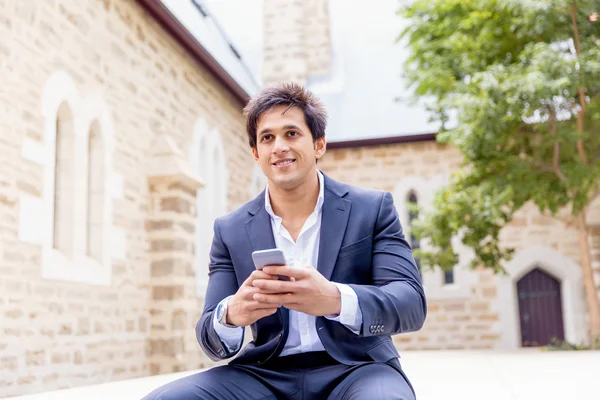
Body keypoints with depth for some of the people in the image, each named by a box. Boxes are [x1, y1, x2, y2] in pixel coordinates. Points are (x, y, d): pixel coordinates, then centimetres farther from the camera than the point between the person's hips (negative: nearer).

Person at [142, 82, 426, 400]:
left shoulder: (373, 209, 1)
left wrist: (336, 299, -31)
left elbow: (412, 304, -10)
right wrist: (230, 315, -23)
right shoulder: (230, 230, 7)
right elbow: (212, 340, 3)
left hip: (354, 369, -2)